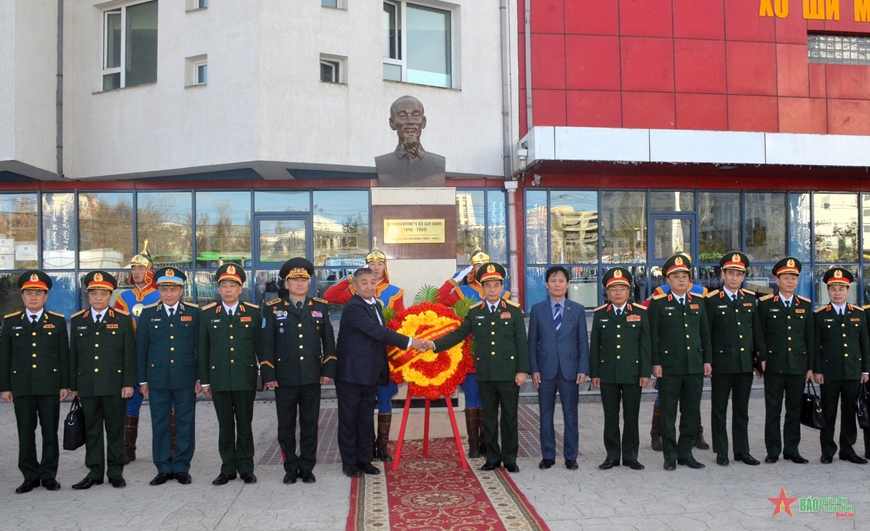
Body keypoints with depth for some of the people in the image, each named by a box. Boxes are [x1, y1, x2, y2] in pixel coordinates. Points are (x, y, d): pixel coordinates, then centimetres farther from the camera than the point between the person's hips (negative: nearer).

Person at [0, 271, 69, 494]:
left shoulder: (57, 321, 5)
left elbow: (64, 355, 4)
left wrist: (65, 384, -1)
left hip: (50, 386, -1)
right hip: (21, 387, 1)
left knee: (50, 432, 4)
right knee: (25, 433, 6)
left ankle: (49, 475, 14)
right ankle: (30, 476, 16)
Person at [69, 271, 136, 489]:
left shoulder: (123, 320, 2)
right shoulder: (77, 321, 9)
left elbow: (130, 354, -1)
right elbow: (73, 355, 9)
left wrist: (129, 383, -7)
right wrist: (73, 385, 6)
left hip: (115, 386, -2)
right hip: (87, 387, 2)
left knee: (115, 430, 5)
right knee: (91, 430, 8)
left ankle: (115, 471, 15)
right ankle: (95, 472, 17)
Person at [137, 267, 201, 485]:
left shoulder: (194, 312, 3)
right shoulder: (148, 314, 5)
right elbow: (141, 349, 6)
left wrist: (201, 377, -1)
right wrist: (142, 380, 4)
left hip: (186, 379, -1)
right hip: (157, 379, 1)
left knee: (185, 424, 5)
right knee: (160, 425, 7)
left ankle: (182, 467, 16)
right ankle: (164, 469, 18)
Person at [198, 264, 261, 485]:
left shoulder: (253, 313, 3)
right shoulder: (207, 314, 4)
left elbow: (260, 345, 4)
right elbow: (202, 349, 5)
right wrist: (204, 380, 3)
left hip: (246, 379, -1)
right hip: (219, 380, 1)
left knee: (244, 424, 7)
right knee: (225, 426, 9)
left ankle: (246, 468, 17)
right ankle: (227, 469, 19)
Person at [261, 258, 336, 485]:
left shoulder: (321, 307, 7)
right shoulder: (273, 309, 3)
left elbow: (329, 341, 8)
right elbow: (267, 344, 0)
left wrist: (328, 370, 2)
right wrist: (268, 375, -5)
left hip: (312, 379, 1)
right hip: (284, 379, -1)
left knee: (310, 425, 7)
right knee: (286, 426, 7)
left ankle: (307, 468, 19)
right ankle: (291, 469, 20)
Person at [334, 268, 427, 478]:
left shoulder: (375, 304, 11)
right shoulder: (353, 307, -18)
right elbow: (378, 332, -25)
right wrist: (409, 342, -24)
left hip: (370, 373, 8)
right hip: (351, 373, -8)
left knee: (366, 419, 14)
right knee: (349, 419, 5)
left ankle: (363, 459, 24)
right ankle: (349, 462, 16)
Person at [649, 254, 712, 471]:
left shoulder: (698, 302, 11)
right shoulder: (658, 304, -2)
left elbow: (705, 333, 14)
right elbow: (652, 335, -4)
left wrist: (707, 360, 9)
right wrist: (655, 363, -9)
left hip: (695, 367, 4)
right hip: (669, 367, -4)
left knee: (692, 413, 9)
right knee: (668, 413, 3)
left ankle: (686, 453, 21)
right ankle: (670, 455, 12)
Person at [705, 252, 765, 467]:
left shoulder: (751, 299, 9)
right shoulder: (712, 300, -4)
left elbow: (757, 330, 12)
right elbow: (706, 333, -5)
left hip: (745, 363, 4)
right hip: (722, 363, -4)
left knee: (742, 409, 12)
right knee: (719, 409, 4)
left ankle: (742, 450, 22)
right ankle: (721, 452, 13)